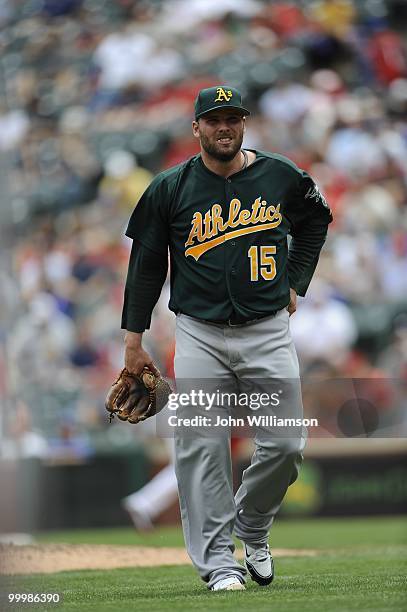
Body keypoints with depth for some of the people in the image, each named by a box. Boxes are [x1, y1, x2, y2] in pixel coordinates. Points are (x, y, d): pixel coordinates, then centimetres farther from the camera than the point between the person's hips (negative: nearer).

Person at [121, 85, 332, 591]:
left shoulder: (282, 177, 3)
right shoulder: (171, 188, 1)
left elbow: (315, 221, 24)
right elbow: (146, 264, 6)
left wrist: (295, 283, 15)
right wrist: (133, 340, 4)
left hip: (268, 331, 1)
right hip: (199, 335, -1)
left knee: (286, 445, -5)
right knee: (201, 447, -8)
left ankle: (252, 528, 22)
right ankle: (218, 561, -2)